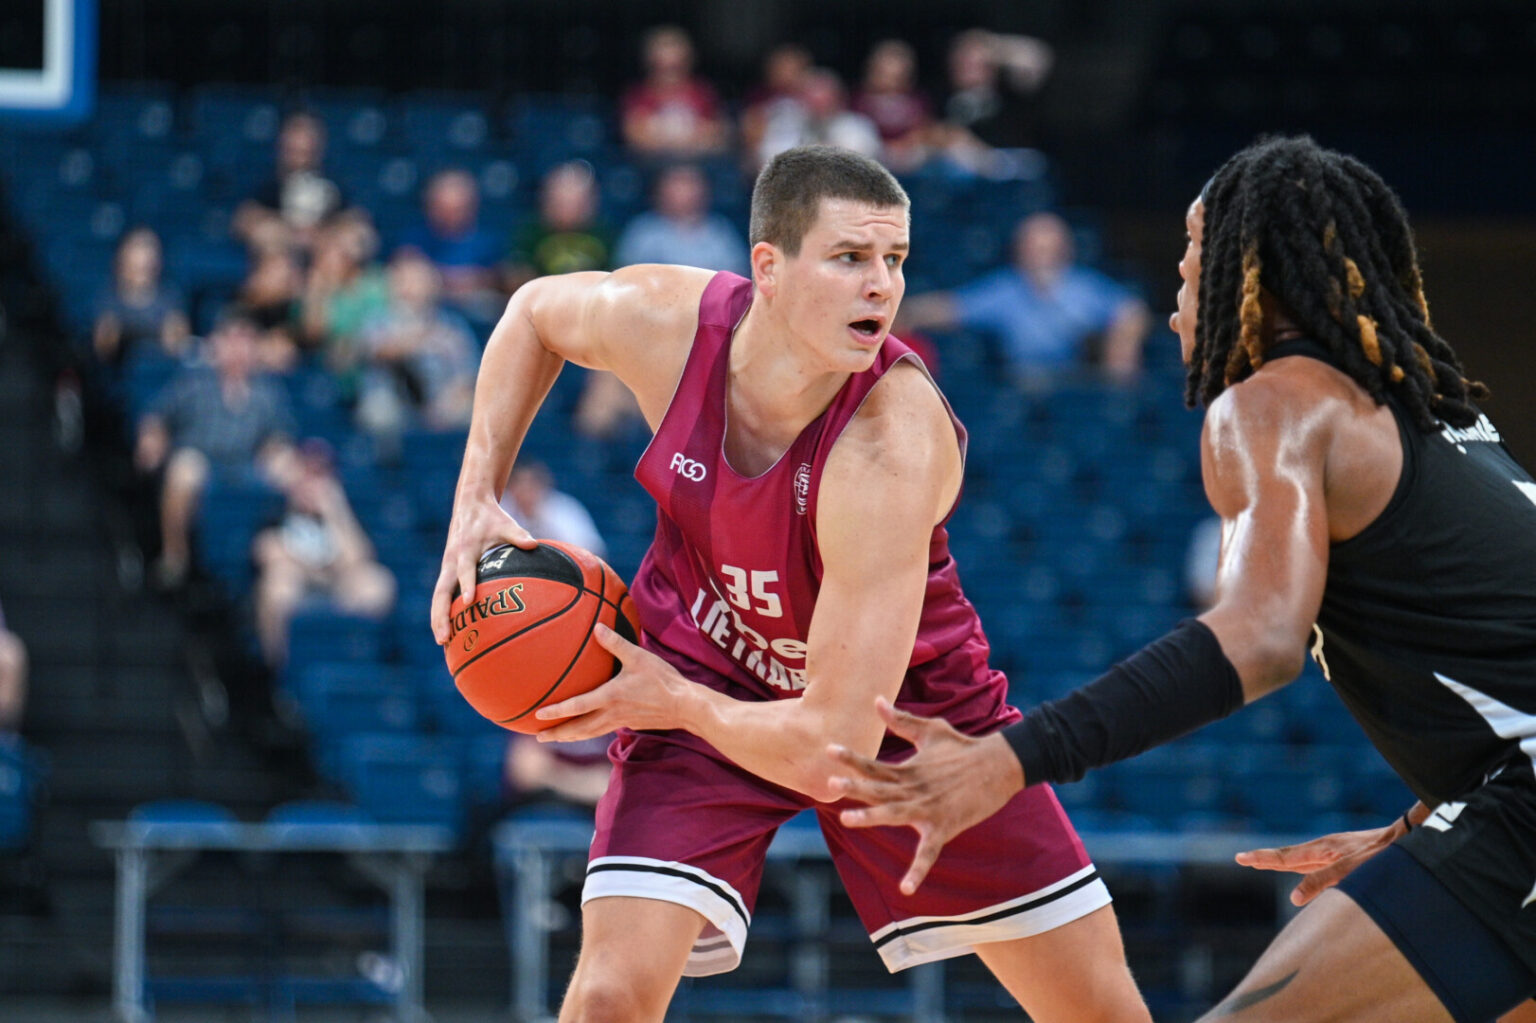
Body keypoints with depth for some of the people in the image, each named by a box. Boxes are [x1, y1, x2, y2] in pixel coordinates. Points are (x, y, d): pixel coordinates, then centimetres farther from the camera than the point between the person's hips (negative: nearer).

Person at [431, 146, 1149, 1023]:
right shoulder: (664, 321, -26)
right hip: (704, 671, 2)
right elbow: (537, 311, 3)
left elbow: (834, 748, -38)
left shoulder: (894, 446, -38)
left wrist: (675, 703, -24)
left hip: (903, 696, -2)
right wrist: (477, 501, -6)